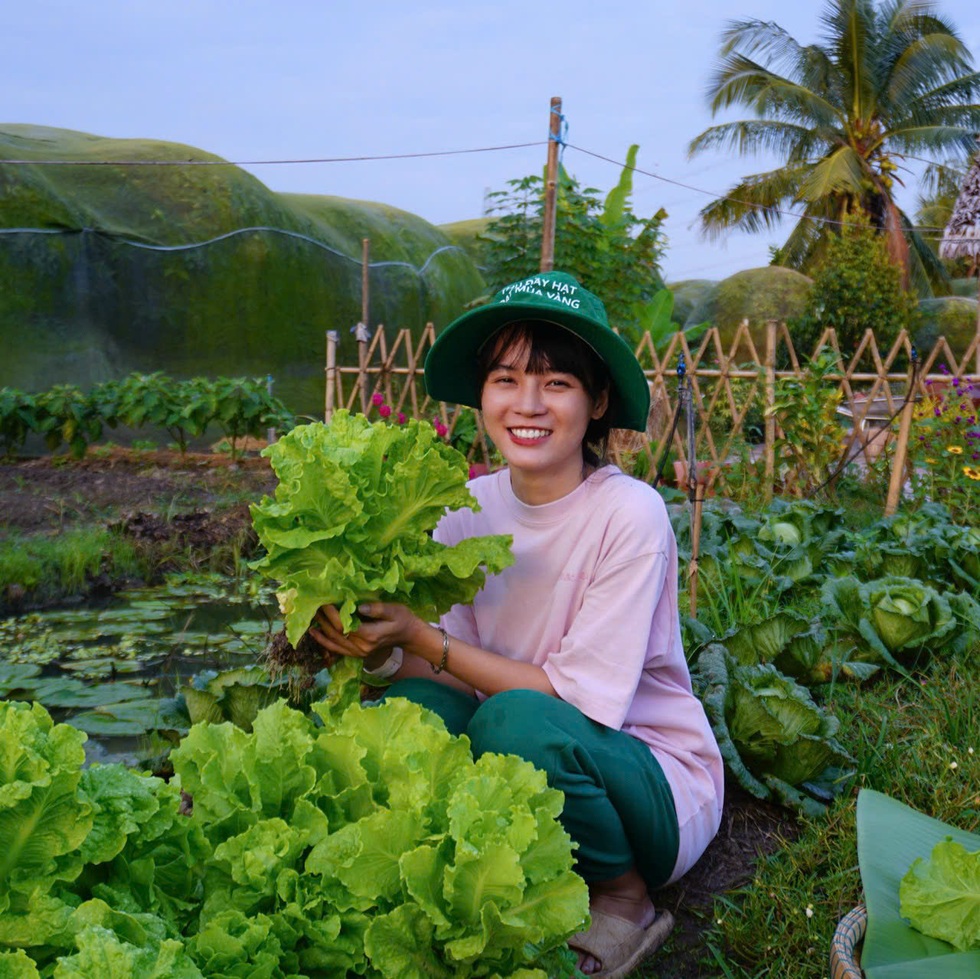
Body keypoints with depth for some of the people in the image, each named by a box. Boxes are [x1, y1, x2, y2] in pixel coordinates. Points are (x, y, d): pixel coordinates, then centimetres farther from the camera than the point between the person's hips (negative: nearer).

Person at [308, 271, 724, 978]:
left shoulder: (629, 513, -19)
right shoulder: (470, 507, -4)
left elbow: (585, 700, -22)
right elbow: (456, 672, -4)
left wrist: (423, 637, -26)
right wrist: (379, 650, -24)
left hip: (657, 784, -4)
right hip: (536, 768, 4)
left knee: (520, 718, -33)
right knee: (415, 707, -22)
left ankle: (625, 903, -5)